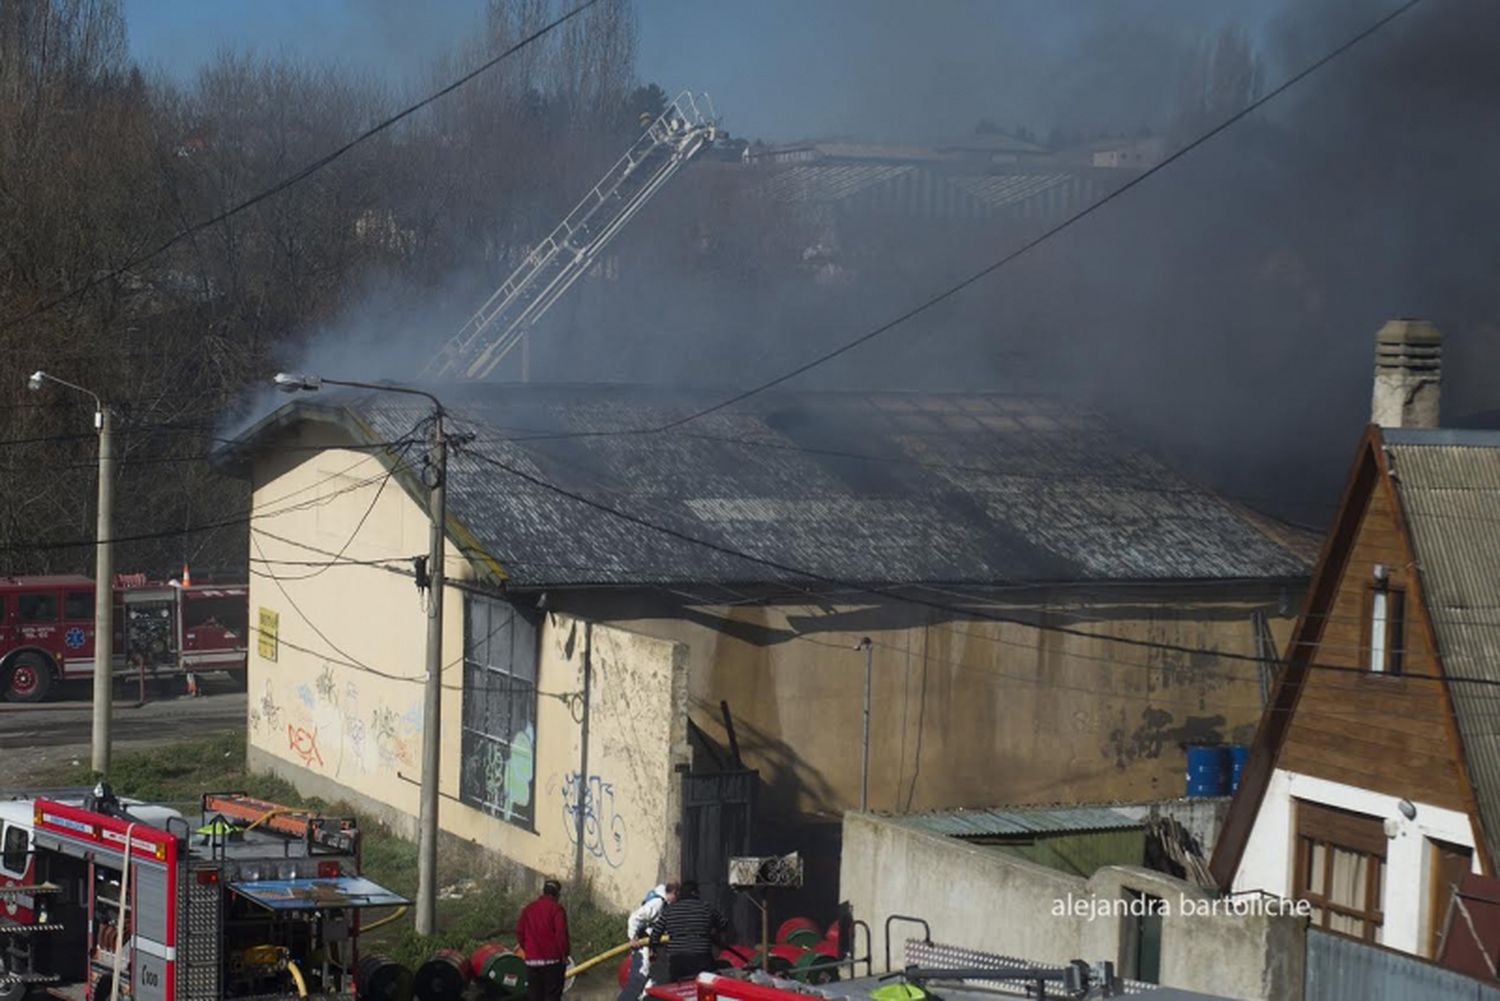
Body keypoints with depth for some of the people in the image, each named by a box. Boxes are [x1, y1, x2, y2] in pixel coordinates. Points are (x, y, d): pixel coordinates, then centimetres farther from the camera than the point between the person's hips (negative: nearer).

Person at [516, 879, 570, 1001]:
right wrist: (564, 954, -4)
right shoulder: (556, 909, -7)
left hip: (531, 960, 5)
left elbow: (519, 932, 9)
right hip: (552, 960, -5)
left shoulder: (528, 908, 10)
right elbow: (561, 934, -13)